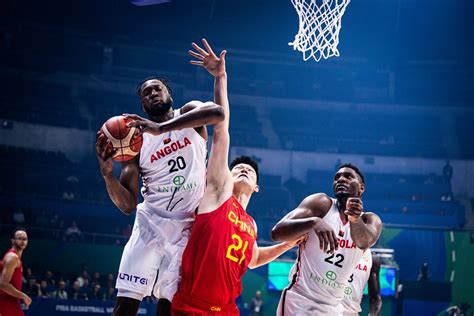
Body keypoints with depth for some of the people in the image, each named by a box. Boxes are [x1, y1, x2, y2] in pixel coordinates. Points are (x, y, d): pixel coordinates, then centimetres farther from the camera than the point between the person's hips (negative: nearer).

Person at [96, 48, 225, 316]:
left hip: (188, 228, -1)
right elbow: (127, 205, 1)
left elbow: (218, 113, -24)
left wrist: (161, 128, -32)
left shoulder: (189, 114, 4)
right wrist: (107, 173, -19)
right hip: (151, 223, 1)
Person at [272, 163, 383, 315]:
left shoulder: (371, 220, 4)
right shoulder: (321, 203, -4)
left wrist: (355, 219, -43)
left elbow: (365, 242, -21)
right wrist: (314, 221, -35)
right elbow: (276, 232, -18)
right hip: (300, 302, -4)